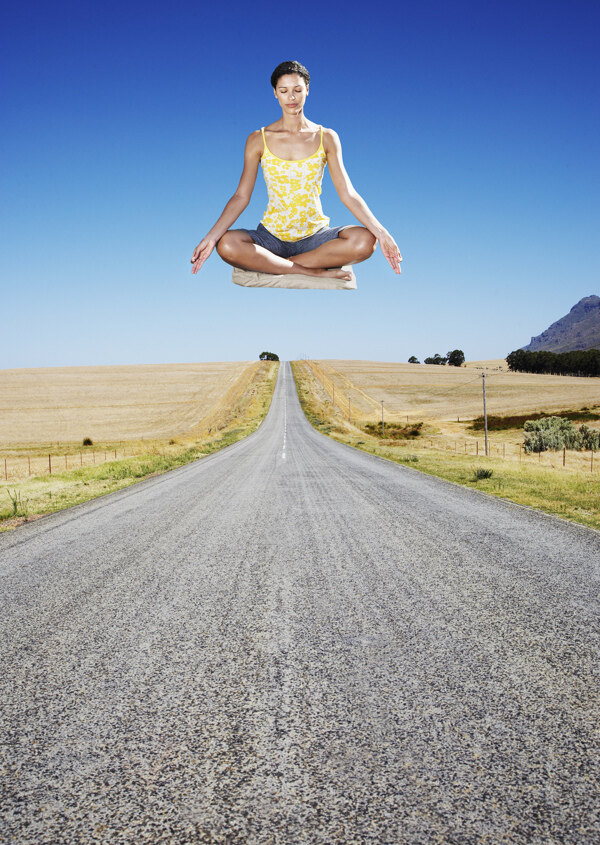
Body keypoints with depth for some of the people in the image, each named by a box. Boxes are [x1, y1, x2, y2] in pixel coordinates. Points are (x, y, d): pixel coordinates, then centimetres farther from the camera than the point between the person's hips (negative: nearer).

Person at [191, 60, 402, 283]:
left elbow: (348, 193, -1)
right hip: (272, 236, -1)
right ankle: (315, 271, -24)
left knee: (364, 240, -30)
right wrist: (211, 237, -15)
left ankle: (269, 264, -21)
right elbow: (241, 196, -1)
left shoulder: (326, 138, 4)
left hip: (315, 236, 1)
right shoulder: (258, 139, 3)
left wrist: (380, 232, -15)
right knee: (227, 245, -32)